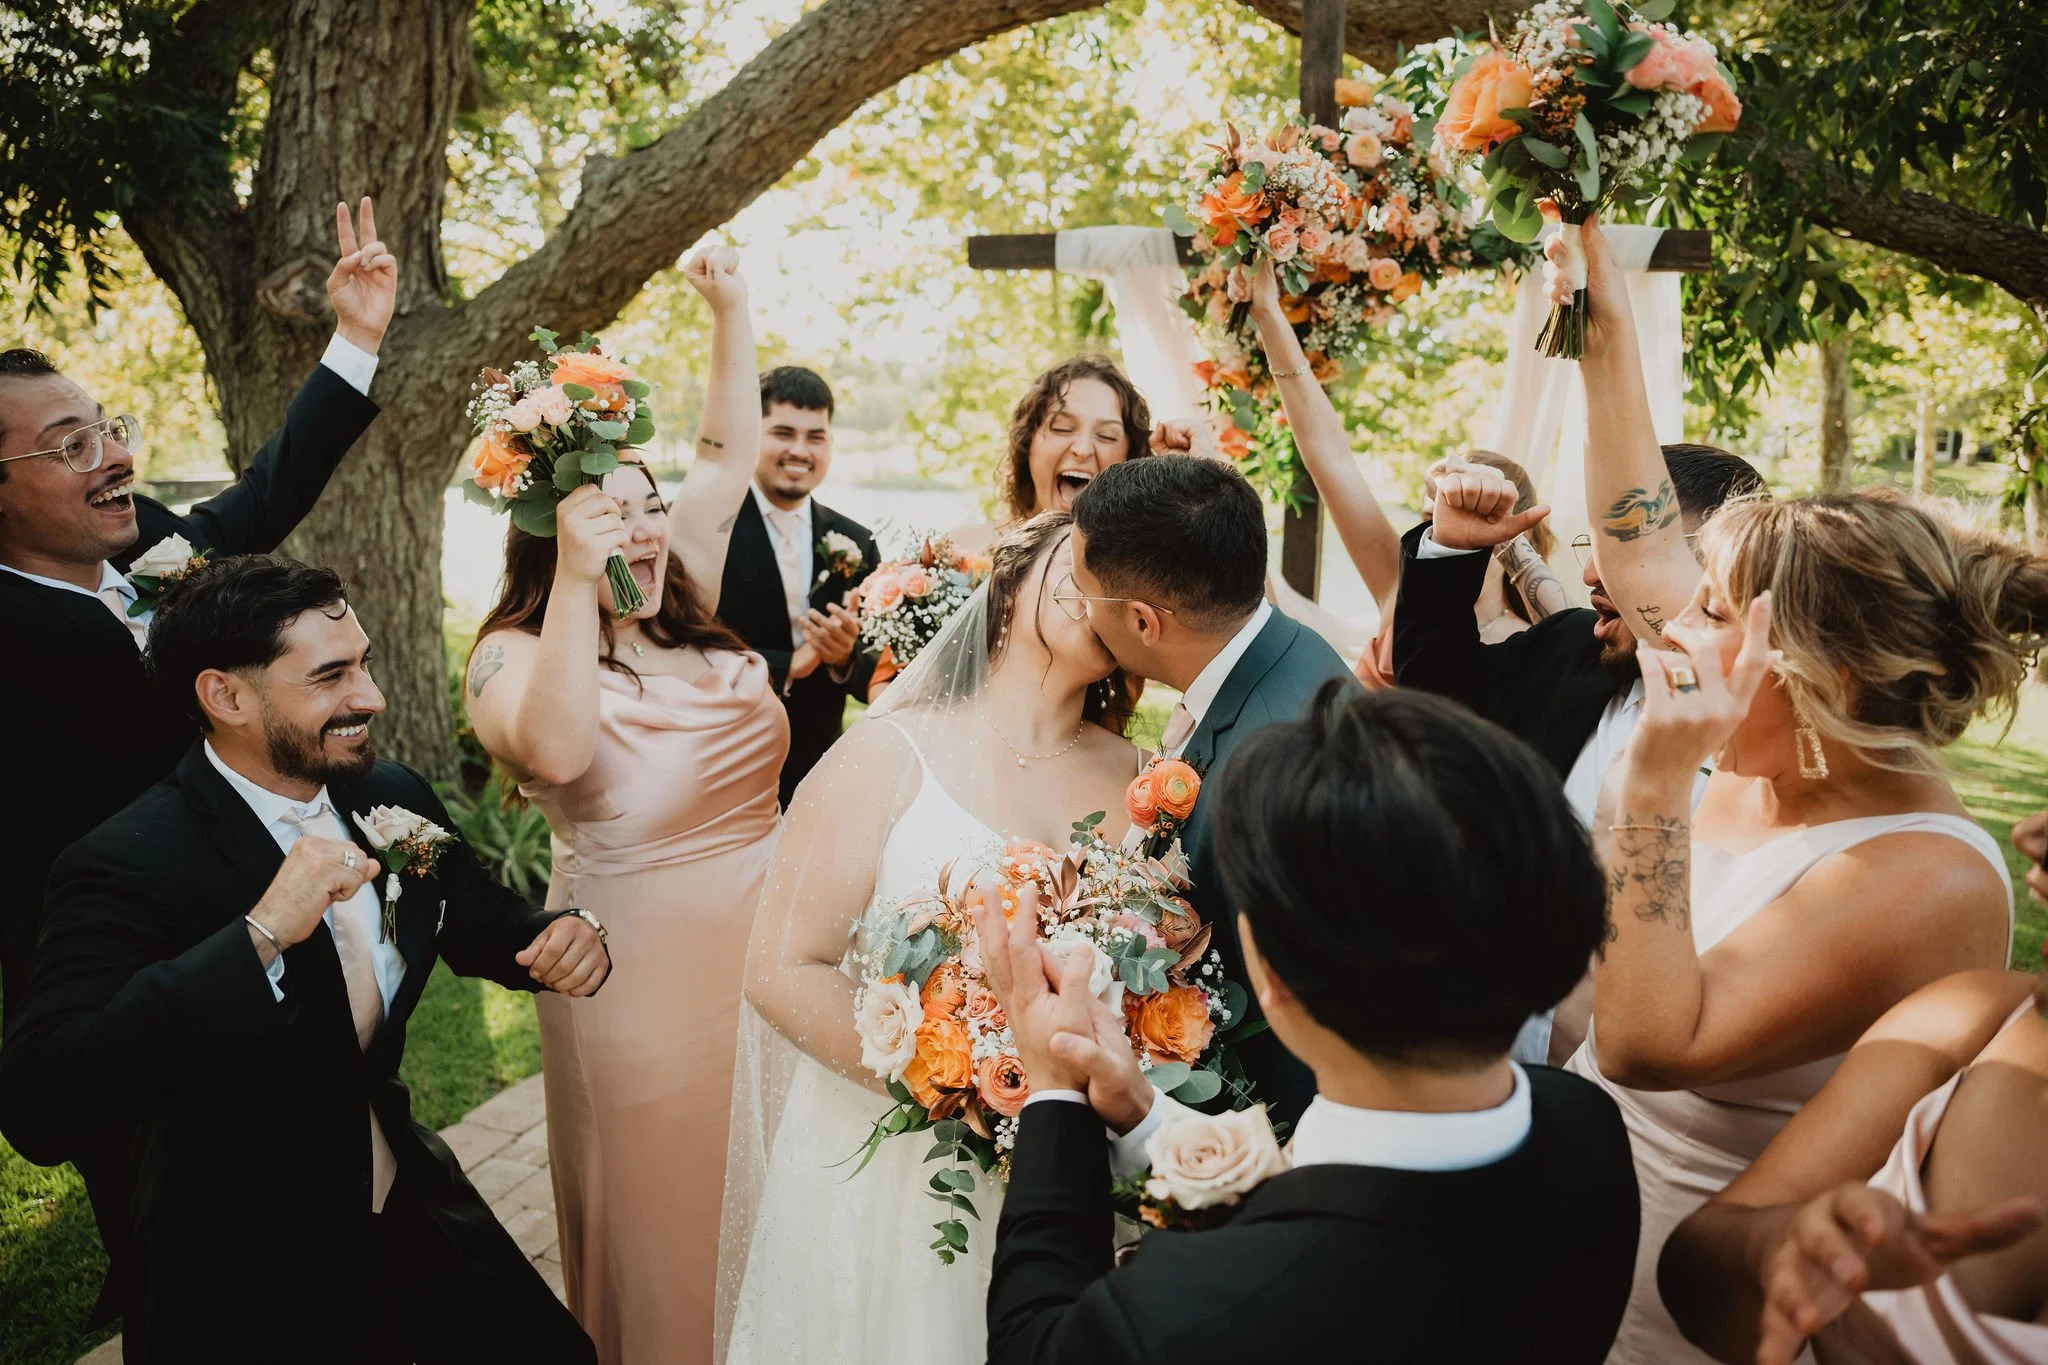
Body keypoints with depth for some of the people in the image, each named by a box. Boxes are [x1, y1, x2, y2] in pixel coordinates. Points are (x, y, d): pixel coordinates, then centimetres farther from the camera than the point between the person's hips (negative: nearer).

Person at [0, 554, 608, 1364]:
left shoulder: (394, 799, -5)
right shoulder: (127, 866, -23)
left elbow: (485, 927, 10)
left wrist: (567, 935, -14)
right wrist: (260, 935, -41)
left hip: (411, 1207, 6)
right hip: (245, 1284, -5)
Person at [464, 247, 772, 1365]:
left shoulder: (684, 601, 3)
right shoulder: (516, 653, -14)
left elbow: (729, 451, 9)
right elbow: (556, 753, -36)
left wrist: (731, 310, 3)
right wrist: (578, 582, -37)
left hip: (764, 946, 6)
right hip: (643, 969, -6)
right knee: (667, 1201, 12)